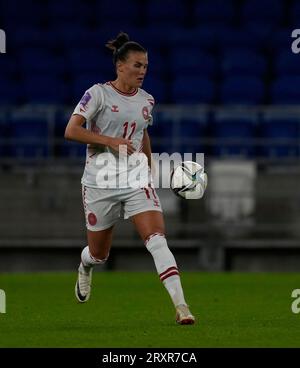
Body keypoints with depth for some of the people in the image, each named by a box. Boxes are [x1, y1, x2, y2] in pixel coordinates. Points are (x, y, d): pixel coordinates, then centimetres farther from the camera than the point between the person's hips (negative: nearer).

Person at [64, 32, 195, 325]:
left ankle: (180, 306, -26)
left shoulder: (146, 100, 8)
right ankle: (85, 267, 51)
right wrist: (111, 141, -21)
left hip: (136, 181, 3)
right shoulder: (98, 94, -9)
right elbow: (71, 131, -14)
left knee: (157, 240, -18)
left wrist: (149, 169, 24)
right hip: (100, 184, -3)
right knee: (99, 254, 11)